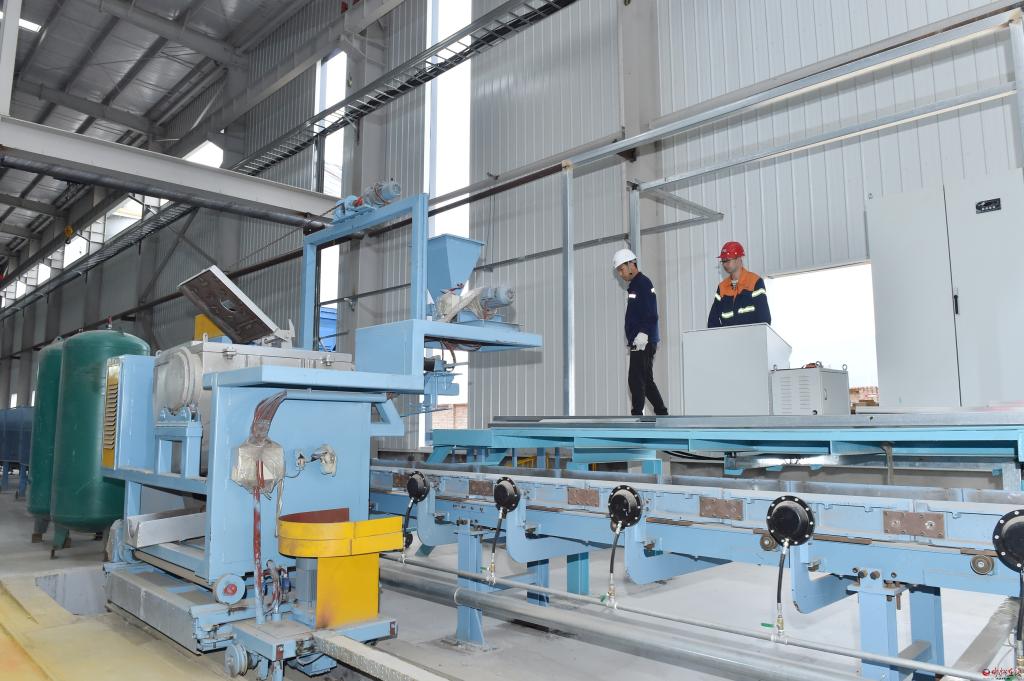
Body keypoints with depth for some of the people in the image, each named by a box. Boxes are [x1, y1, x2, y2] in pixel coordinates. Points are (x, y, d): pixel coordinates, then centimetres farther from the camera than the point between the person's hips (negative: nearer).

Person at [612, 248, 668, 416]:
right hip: (637, 342, 10)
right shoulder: (633, 285, 20)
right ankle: (662, 415, 21)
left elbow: (651, 313, -19)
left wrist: (643, 334, -24)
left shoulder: (643, 283, -9)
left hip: (643, 341, -10)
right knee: (646, 380, 13)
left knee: (636, 380, -11)